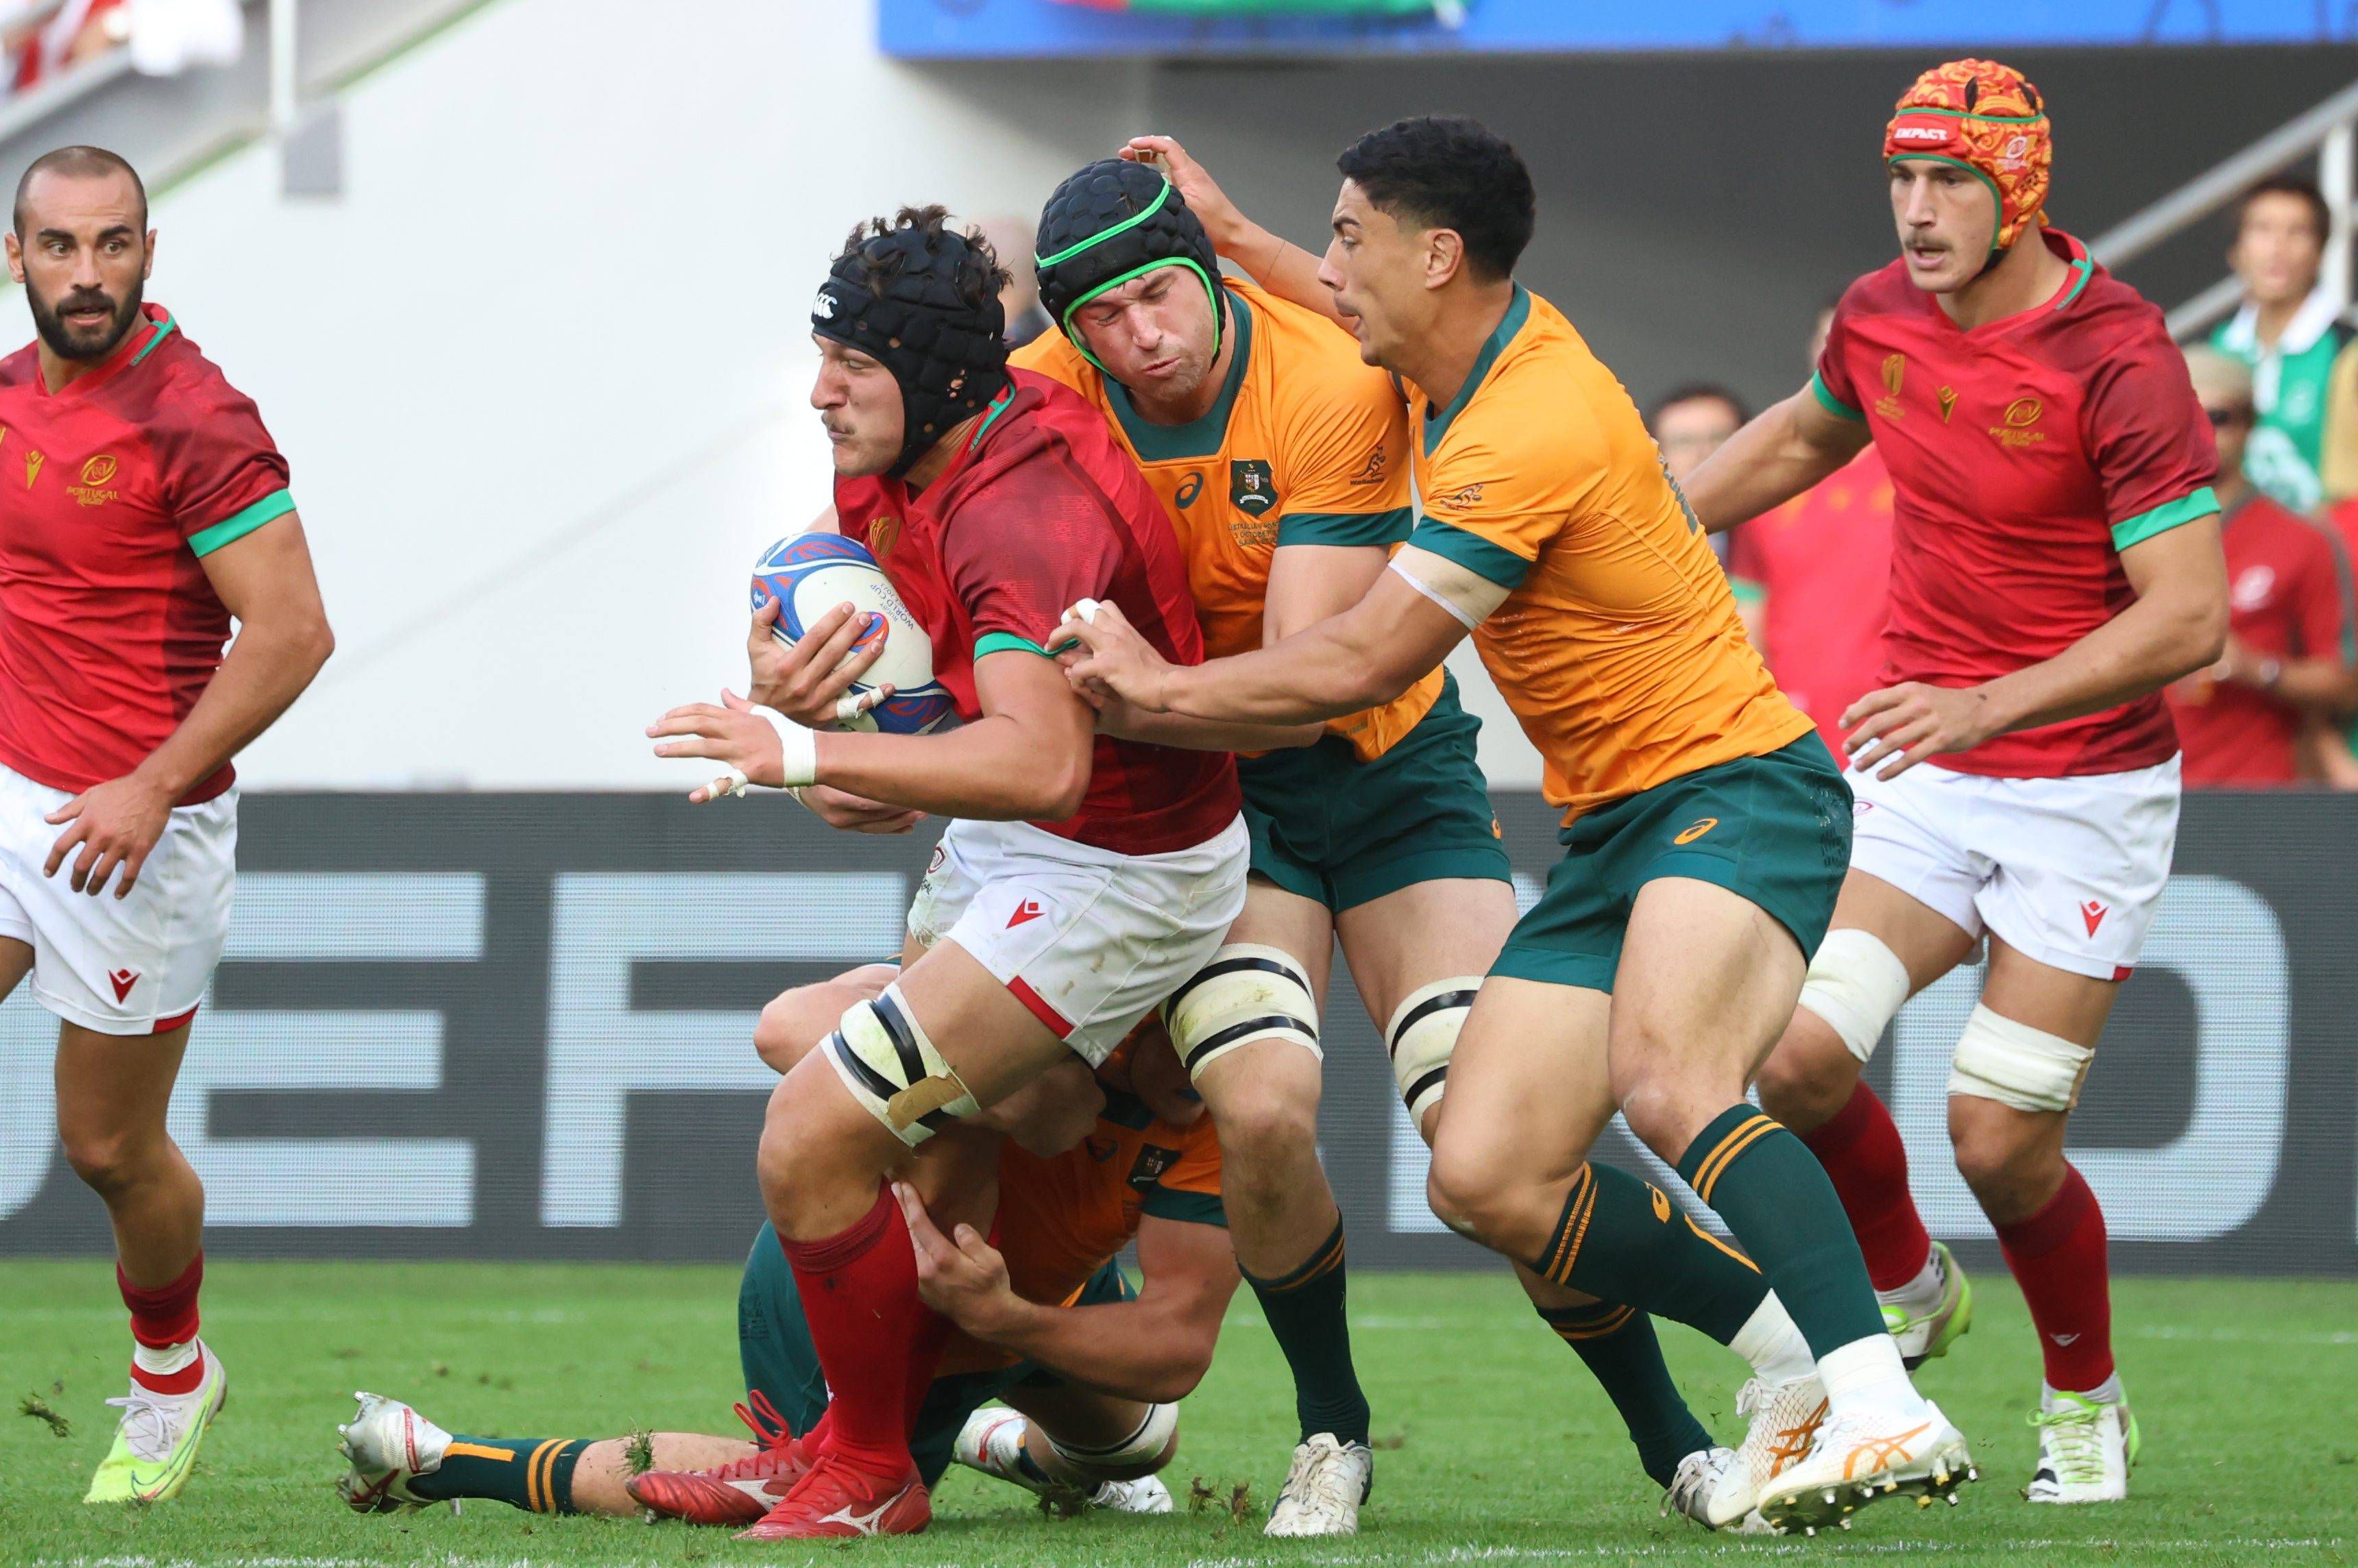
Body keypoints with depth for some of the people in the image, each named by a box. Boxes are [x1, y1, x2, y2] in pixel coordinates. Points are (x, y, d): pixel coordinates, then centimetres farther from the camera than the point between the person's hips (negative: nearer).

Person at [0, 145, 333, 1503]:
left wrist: (154, 788, -24)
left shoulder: (195, 420, -17)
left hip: (139, 830, -6)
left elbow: (292, 629, -20)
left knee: (111, 1148, 6)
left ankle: (173, 1379, 32)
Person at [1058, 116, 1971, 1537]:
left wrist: (1161, 684, -6)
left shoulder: (1526, 438, -22)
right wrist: (1232, 235, 34)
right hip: (1615, 830, 10)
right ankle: (1795, 1360, 6)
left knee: (1666, 1083, -37)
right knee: (1487, 1181, -4)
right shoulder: (1498, 346, 7)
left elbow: (1362, 665, -19)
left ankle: (1883, 1411, -43)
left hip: (1736, 791, -10)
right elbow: (1372, 332, 36)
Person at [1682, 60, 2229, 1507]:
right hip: (1923, 773, 5)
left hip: (2087, 785, -5)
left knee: (2002, 1142, -9)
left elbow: (2190, 618, -24)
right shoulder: (1881, 317, 1)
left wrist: (1988, 705, -34)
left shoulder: (2118, 359, -19)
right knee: (1799, 1056, -15)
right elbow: (1805, 436, 25)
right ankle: (1906, 1289, 15)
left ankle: (2085, 1398, 19)